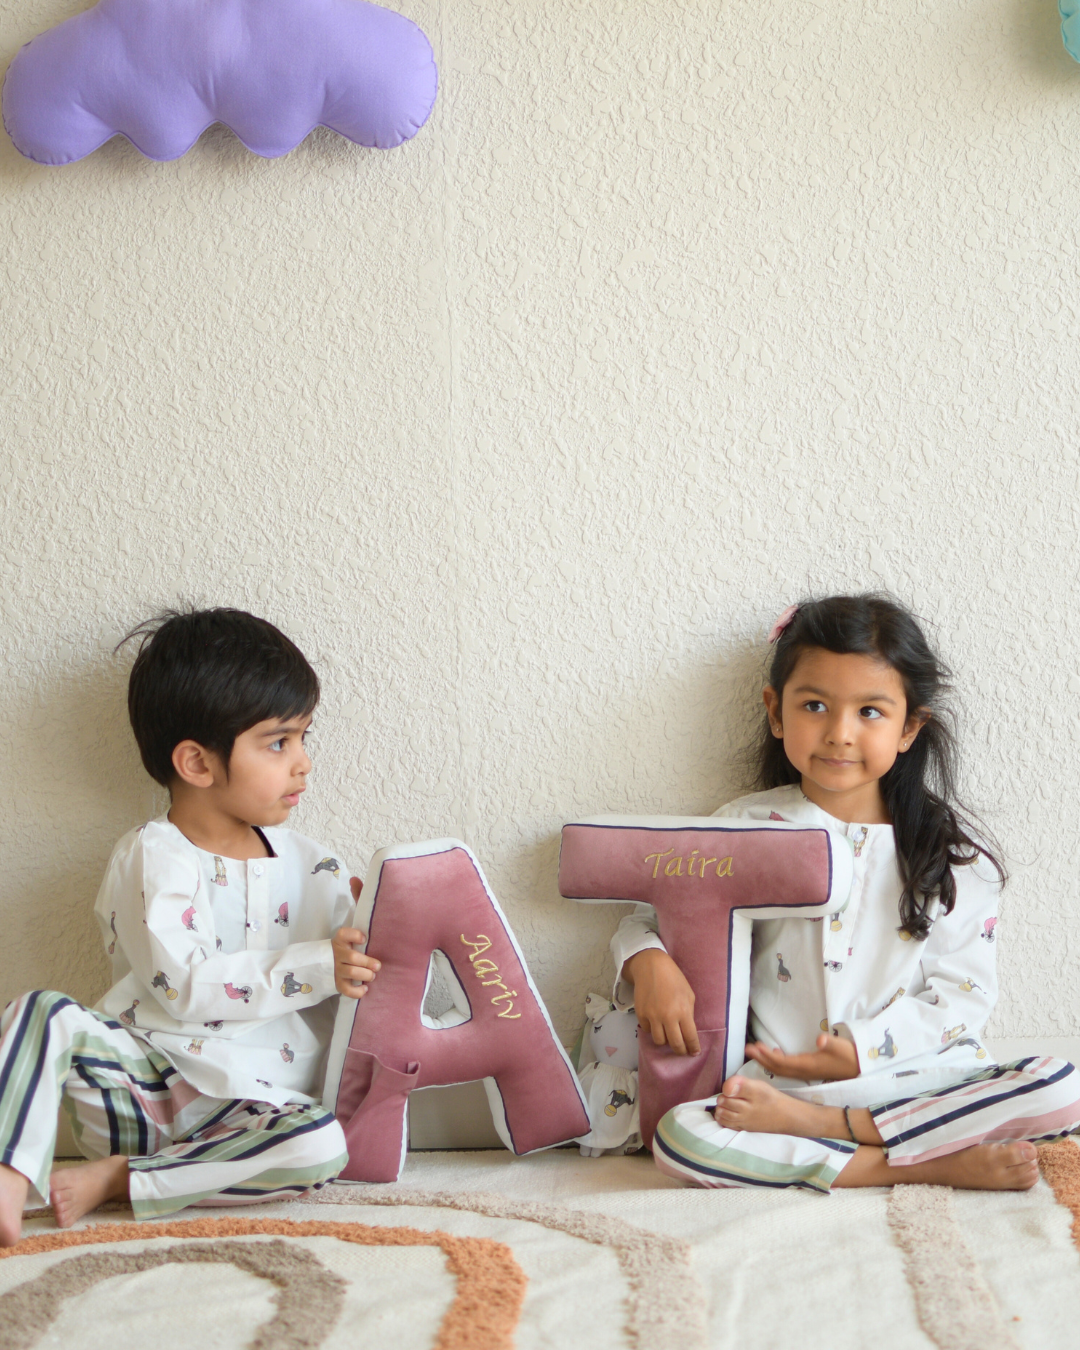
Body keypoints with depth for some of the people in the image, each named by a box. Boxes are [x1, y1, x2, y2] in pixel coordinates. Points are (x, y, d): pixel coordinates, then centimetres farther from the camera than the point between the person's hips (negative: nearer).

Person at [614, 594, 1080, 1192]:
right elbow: (651, 912, 10)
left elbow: (962, 991, 1)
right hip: (780, 1082, 0)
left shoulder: (949, 845, 4)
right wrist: (650, 964, -14)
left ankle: (820, 1124, -21)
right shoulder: (745, 828, 5)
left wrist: (864, 1049, -11)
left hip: (921, 1075, 1)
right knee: (679, 1137, -30)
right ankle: (936, 1163, -24)